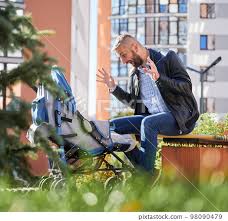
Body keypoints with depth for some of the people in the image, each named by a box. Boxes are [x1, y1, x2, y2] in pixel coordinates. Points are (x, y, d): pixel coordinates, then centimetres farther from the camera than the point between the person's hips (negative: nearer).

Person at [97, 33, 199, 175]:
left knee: (148, 122, -36)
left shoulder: (168, 58, -1)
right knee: (113, 126, -10)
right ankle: (140, 169, -14)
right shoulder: (135, 74, 16)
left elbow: (186, 86, -10)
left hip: (180, 117, -6)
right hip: (150, 117, 7)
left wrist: (159, 78, -22)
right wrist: (113, 87, 15)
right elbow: (134, 103, 25)